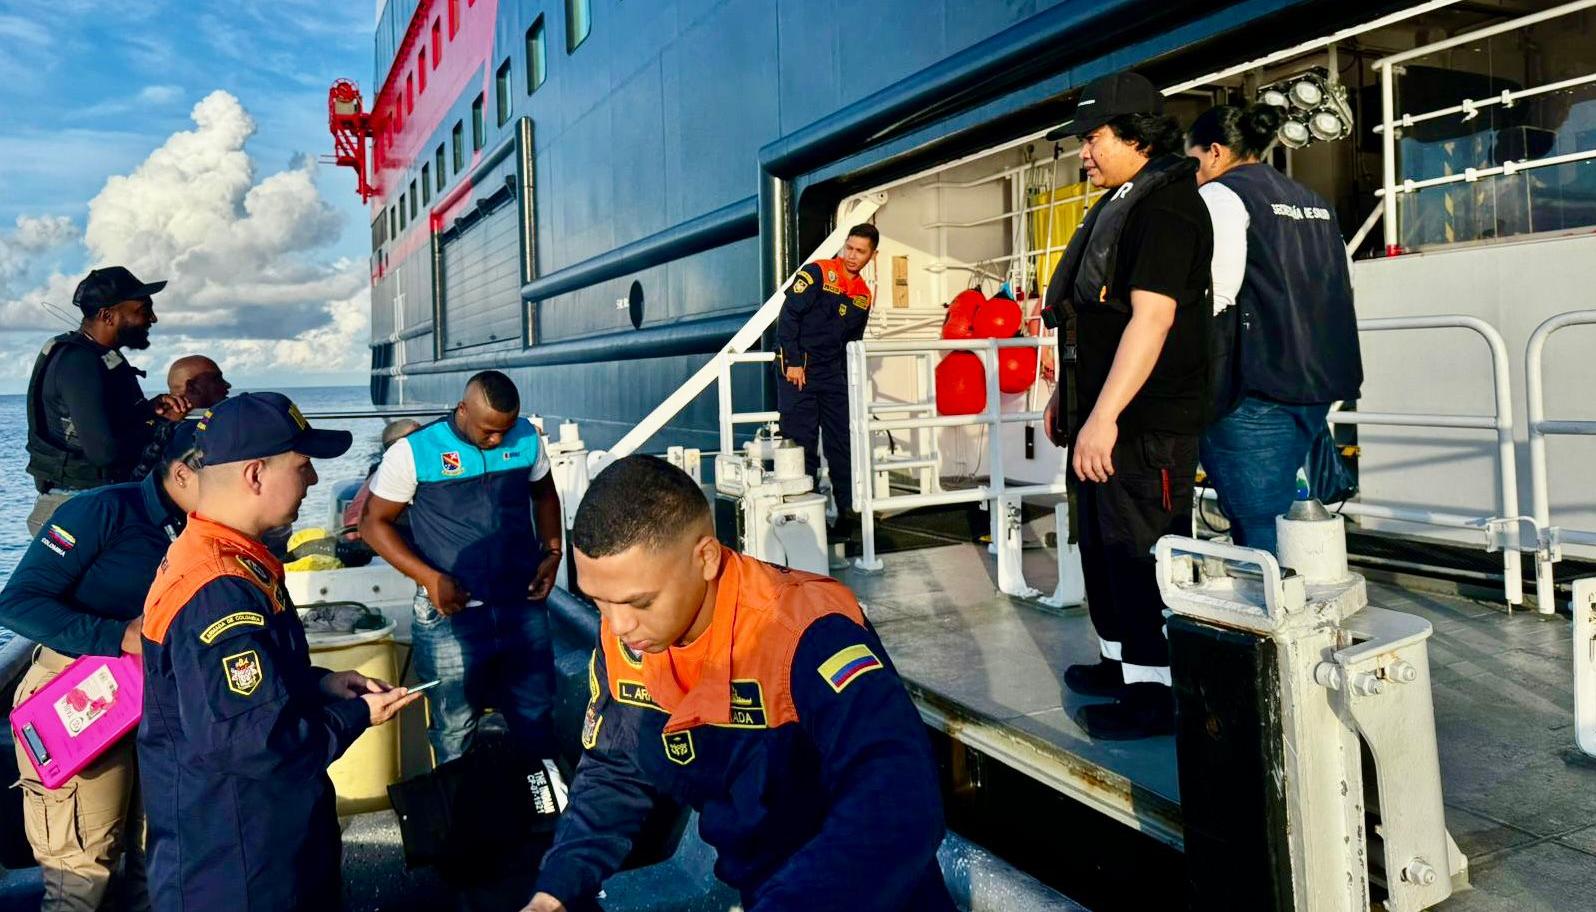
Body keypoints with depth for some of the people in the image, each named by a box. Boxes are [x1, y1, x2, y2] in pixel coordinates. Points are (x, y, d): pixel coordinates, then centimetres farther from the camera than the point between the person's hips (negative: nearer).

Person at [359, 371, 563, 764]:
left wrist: (552, 552, 3)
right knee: (455, 735, 10)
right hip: (452, 618, -3)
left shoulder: (528, 439, 0)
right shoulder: (414, 452, -10)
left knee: (536, 722, 17)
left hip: (525, 609, 3)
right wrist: (429, 577, -15)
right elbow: (374, 522, -3)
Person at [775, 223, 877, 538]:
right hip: (798, 368, -5)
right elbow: (789, 314, -12)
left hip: (834, 372, 6)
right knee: (801, 441, -3)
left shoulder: (864, 296, 11)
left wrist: (847, 379, 13)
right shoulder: (817, 272, -7)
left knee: (842, 442, 6)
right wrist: (793, 362, -16)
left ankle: (848, 509, 14)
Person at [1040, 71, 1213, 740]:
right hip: (1103, 415, 10)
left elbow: (1152, 316, -24)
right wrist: (1068, 393, 24)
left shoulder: (1166, 204, -14)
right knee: (1102, 543, 18)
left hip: (1146, 424, -10)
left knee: (1141, 554, -3)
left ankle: (1154, 694, 8)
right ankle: (1120, 662, 33)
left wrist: (1104, 416, -27)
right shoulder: (1119, 206, 17)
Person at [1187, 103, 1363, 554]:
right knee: (1276, 509, 15)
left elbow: (1211, 296, -17)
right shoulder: (1311, 200, 19)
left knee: (1258, 526, -5)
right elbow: (1339, 290, 21)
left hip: (1254, 387, -9)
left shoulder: (1221, 195, -6)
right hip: (1317, 382, 9)